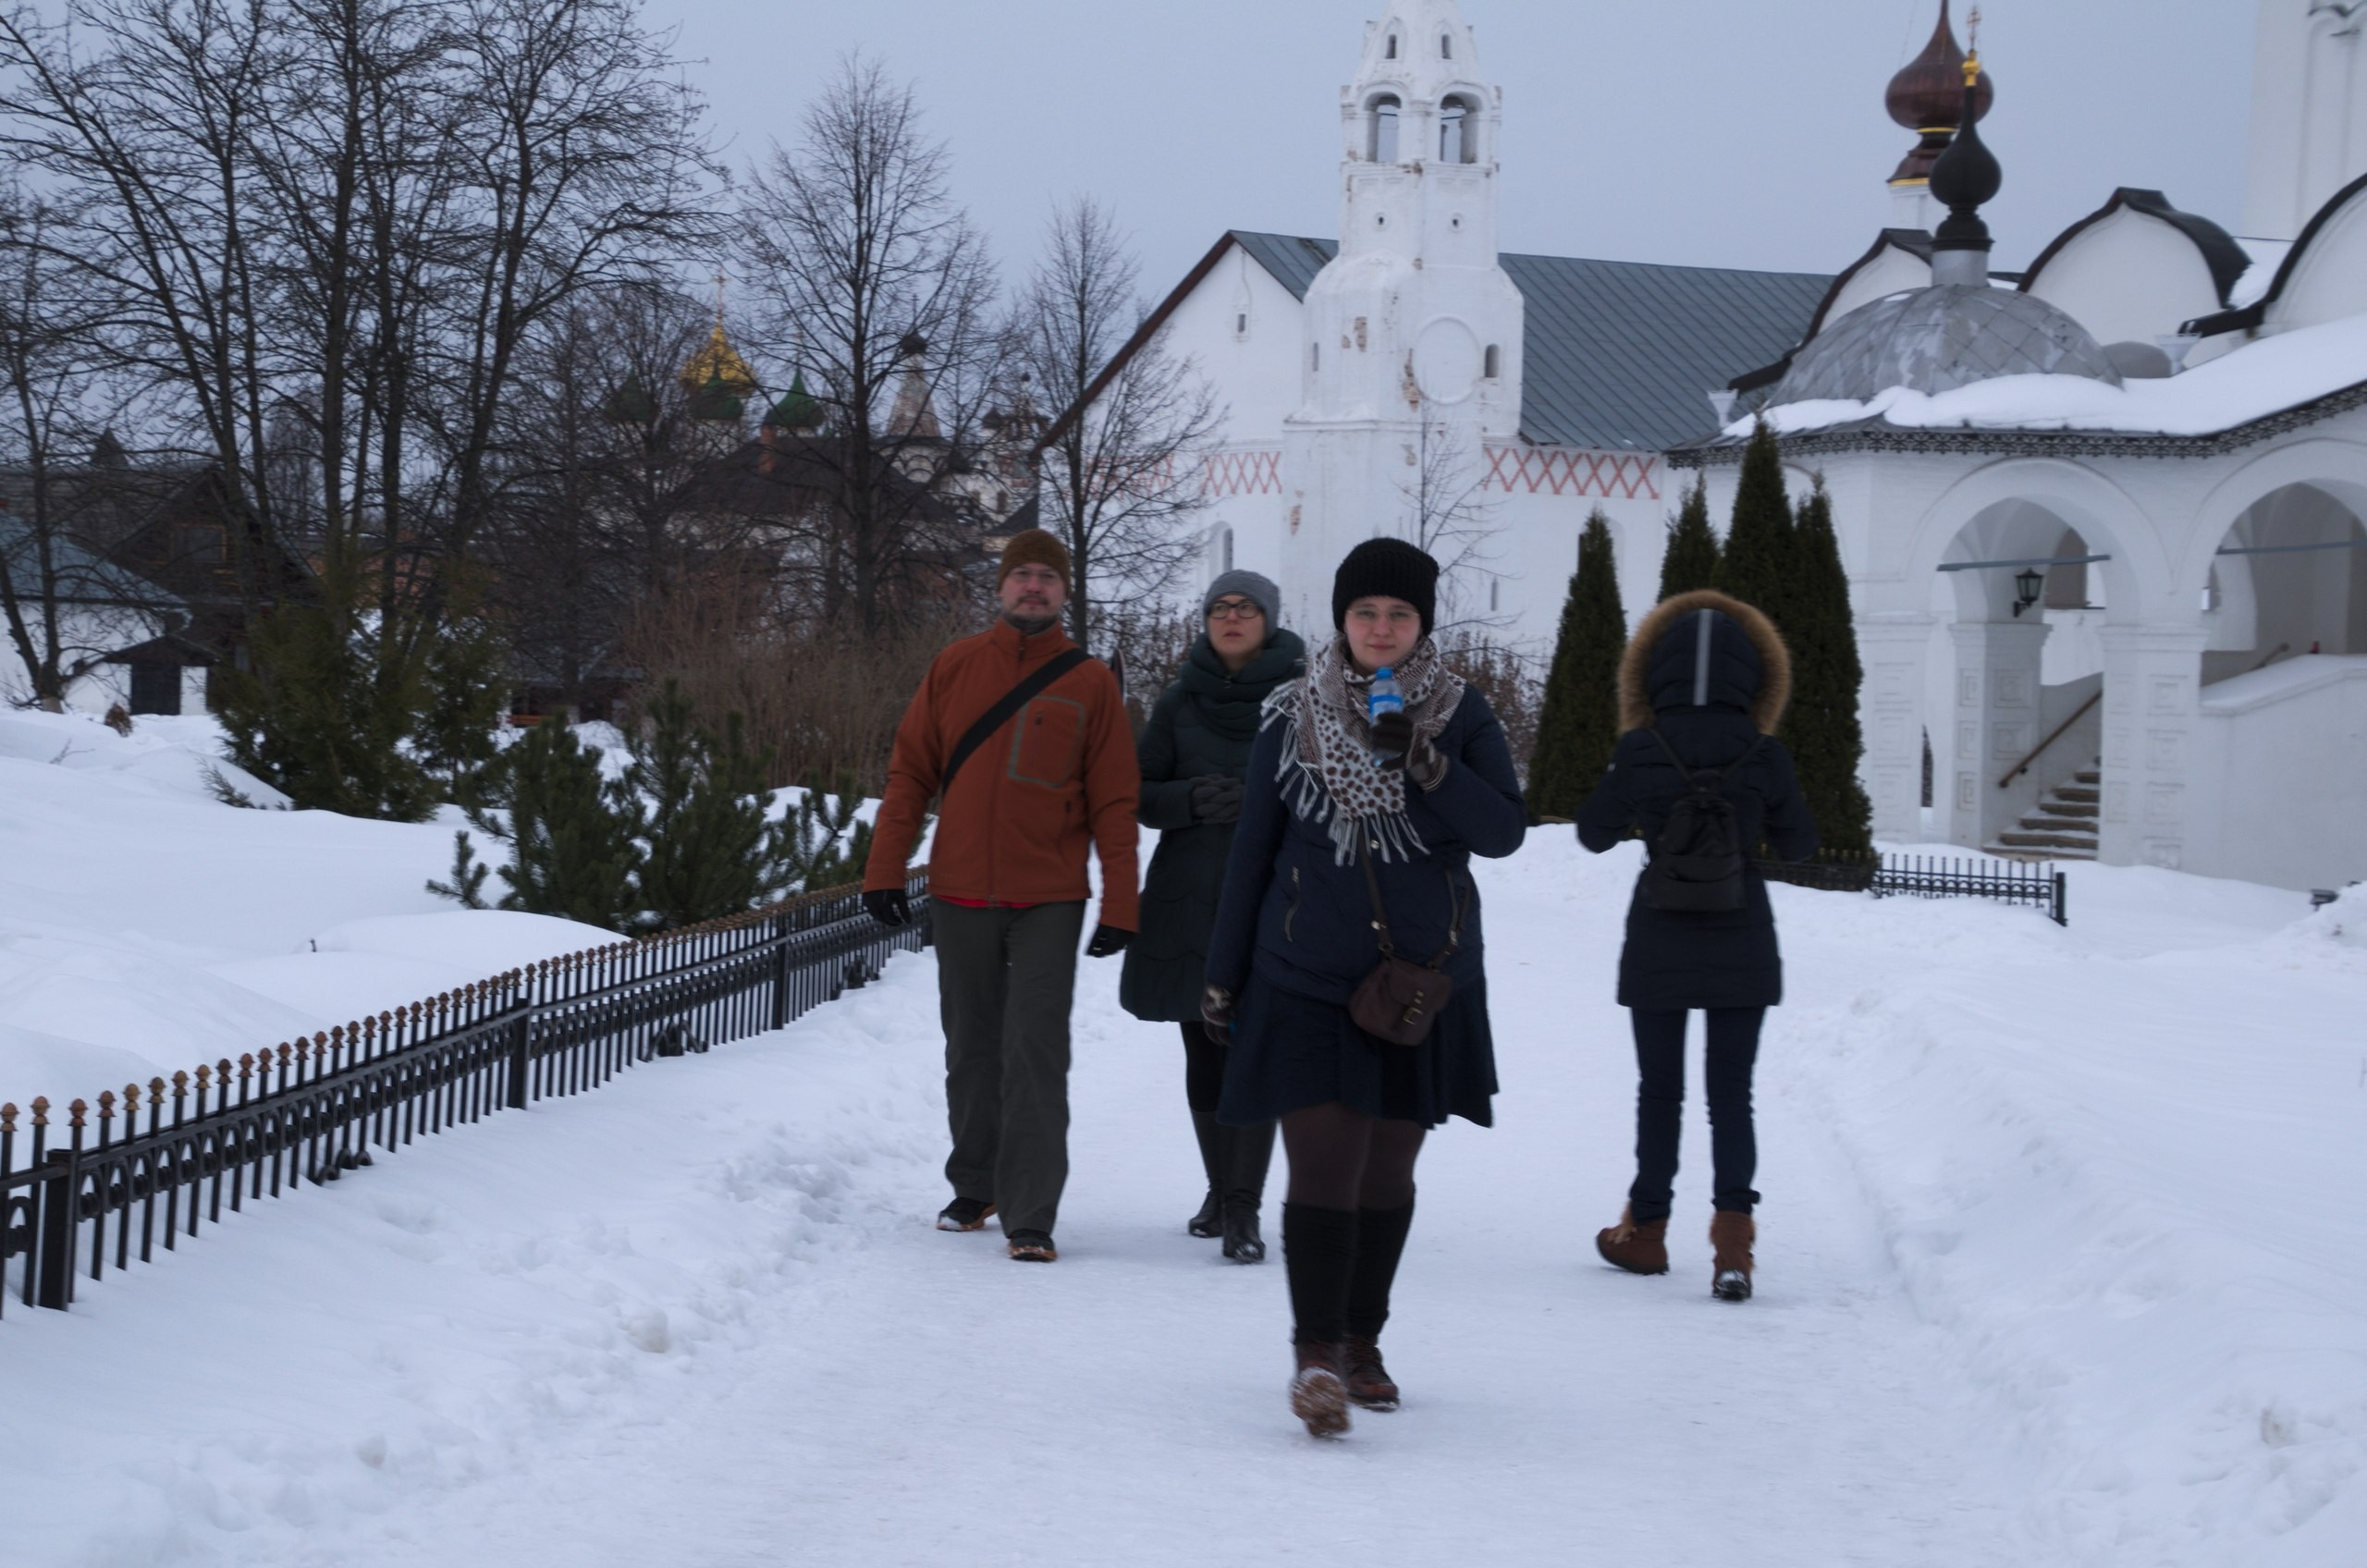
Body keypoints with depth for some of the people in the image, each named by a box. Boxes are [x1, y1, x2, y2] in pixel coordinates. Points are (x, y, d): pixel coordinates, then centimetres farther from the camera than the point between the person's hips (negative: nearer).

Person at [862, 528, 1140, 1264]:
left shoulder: (1090, 683, 0)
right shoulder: (955, 667, 5)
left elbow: (1114, 803, 0)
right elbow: (911, 771, 7)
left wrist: (1120, 906, -5)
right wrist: (885, 868, 0)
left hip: (1048, 902, -3)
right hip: (960, 897, 3)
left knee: (1035, 1054, -9)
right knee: (971, 1050, 13)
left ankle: (1030, 1217, -8)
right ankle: (975, 1187, 28)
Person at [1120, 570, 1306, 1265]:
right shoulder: (1180, 701, 8)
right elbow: (1139, 791, 10)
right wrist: (1191, 799, -10)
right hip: (1190, 896, 4)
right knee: (1204, 1052, 10)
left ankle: (1242, 1211, -13)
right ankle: (1221, 1190, 24)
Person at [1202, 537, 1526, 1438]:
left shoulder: (1462, 717, 1)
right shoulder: (1292, 719, 0)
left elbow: (1505, 832, -8)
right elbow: (1253, 849, 6)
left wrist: (1424, 763, -22)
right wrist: (1223, 976, 8)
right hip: (1308, 982, -1)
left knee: (1388, 1171, 9)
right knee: (1323, 1168, -12)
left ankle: (1362, 1342, 22)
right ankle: (1316, 1355, -13)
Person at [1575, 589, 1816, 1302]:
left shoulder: (1639, 750, -10)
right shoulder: (1763, 755, -8)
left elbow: (1594, 833, 3)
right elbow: (1798, 843, 4)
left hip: (1658, 943, 0)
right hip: (1741, 944, 0)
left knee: (1659, 1089, 12)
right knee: (1731, 1093, 4)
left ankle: (1646, 1230, 22)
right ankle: (1732, 1233, -12)